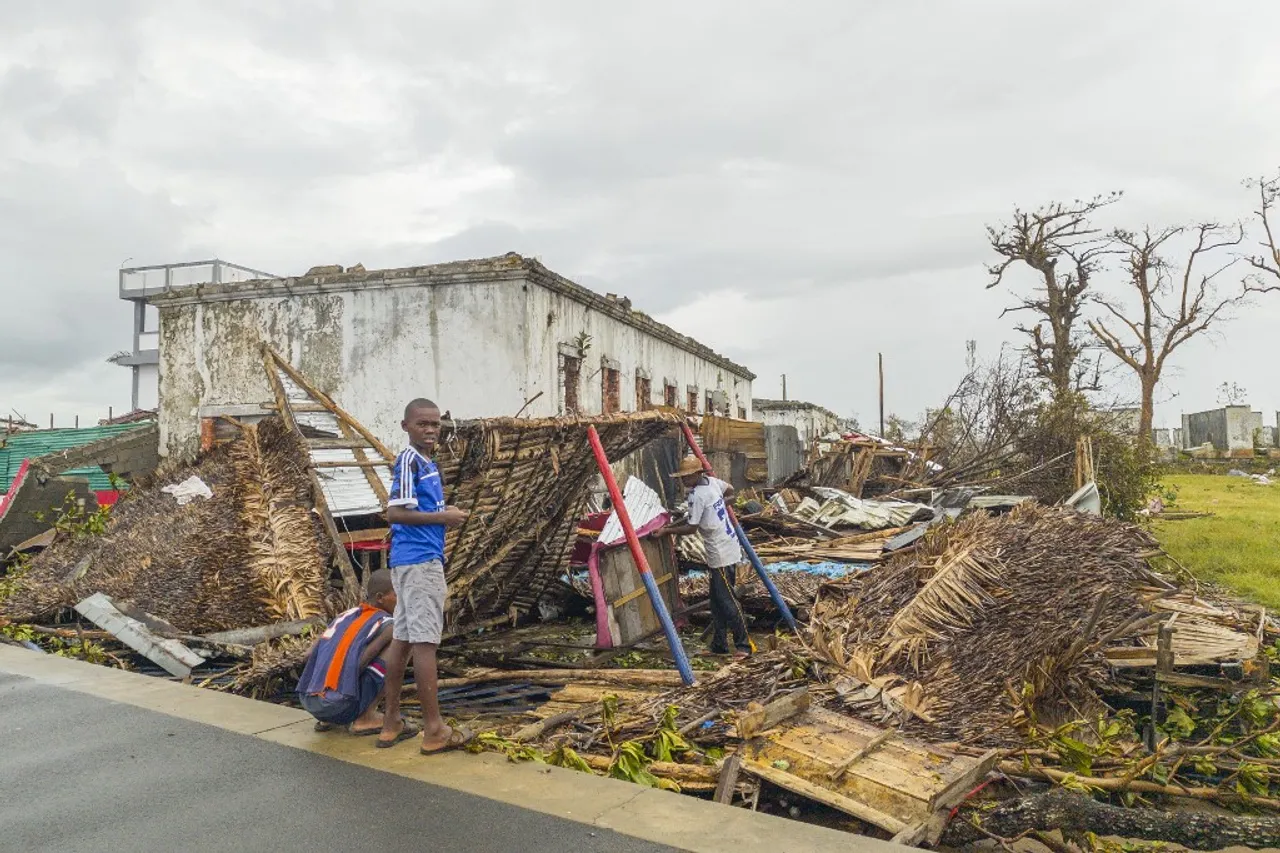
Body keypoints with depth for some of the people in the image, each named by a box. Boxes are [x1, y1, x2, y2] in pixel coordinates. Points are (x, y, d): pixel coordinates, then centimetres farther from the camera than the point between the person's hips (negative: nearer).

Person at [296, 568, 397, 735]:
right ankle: (366, 718, 2)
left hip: (309, 702, 7)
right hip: (342, 706, -7)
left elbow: (309, 655, 17)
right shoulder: (388, 625, -1)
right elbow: (359, 665, -8)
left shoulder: (345, 616, 19)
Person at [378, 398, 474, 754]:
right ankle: (434, 730, -2)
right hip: (419, 561, -10)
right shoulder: (409, 461, -12)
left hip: (415, 561, 10)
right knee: (424, 640, -7)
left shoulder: (427, 463, 17)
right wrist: (443, 517, -15)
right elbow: (394, 512, -20)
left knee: (402, 638, 12)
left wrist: (445, 514, 9)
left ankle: (392, 722, 20)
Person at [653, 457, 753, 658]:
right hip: (728, 550, 10)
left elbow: (691, 528, -17)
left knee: (726, 600, -5)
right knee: (717, 600, 13)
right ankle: (719, 645, 19)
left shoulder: (697, 495, -19)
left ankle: (743, 645, 2)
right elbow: (730, 491, 26)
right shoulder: (712, 481, 6)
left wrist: (666, 531, -7)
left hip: (721, 555, -10)